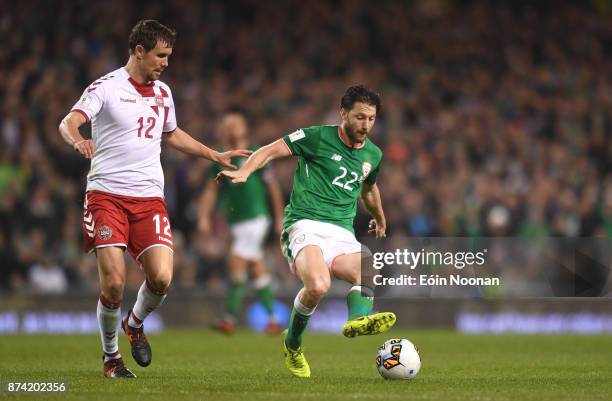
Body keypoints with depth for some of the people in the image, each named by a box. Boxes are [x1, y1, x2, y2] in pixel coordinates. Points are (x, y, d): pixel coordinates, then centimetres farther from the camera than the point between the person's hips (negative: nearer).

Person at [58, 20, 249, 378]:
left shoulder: (163, 92, 15)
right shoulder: (107, 87, -4)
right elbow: (68, 123, -17)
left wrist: (215, 155, 33)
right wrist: (78, 141, -40)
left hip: (149, 197, 4)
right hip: (107, 194, -4)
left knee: (161, 278, -13)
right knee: (114, 281, -13)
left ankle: (136, 324, 20)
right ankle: (111, 356, 9)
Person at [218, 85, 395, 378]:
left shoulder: (373, 155, 18)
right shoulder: (318, 137, 0)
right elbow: (270, 151, 0)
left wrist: (380, 219, 57)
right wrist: (245, 171, -20)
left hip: (342, 234, 6)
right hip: (305, 226, -6)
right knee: (318, 286, -32)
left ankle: (359, 318, -54)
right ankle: (292, 344, -7)